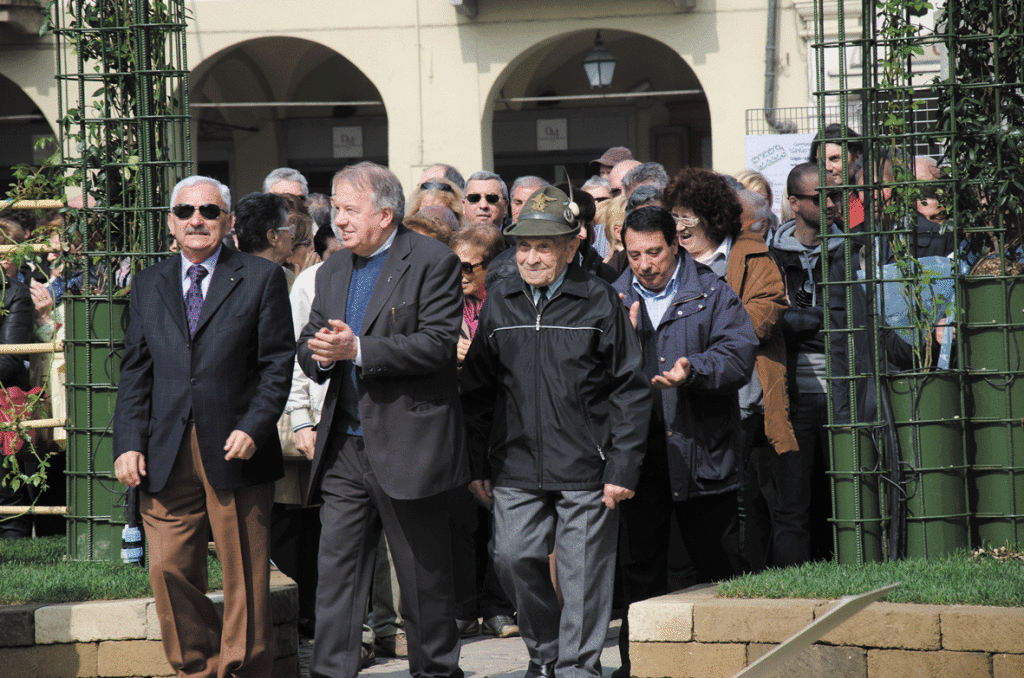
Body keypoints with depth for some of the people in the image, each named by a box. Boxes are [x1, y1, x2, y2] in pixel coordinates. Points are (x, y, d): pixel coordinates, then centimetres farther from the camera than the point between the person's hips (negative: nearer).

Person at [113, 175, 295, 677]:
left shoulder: (262, 278, 4)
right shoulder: (148, 284, 14)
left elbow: (278, 363, 1)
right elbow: (135, 371, 13)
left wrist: (253, 428, -12)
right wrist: (128, 443, 1)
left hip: (235, 449, -3)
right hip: (166, 456, 3)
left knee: (245, 576, 2)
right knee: (169, 571, 0)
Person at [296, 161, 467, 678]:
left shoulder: (432, 262, -7)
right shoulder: (332, 271, 16)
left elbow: (439, 344, -17)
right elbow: (309, 346, 16)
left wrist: (358, 350, -22)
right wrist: (320, 354, -10)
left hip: (408, 443, -6)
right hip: (345, 448, 6)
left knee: (424, 573, 5)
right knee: (336, 567, -1)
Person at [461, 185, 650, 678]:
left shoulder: (599, 302, -1)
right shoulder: (499, 304, 9)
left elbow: (631, 391, -1)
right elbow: (478, 391, 15)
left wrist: (622, 468, -7)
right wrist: (478, 465, 9)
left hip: (586, 470, -3)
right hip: (517, 467, 3)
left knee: (583, 572, 0)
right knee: (514, 558, 0)